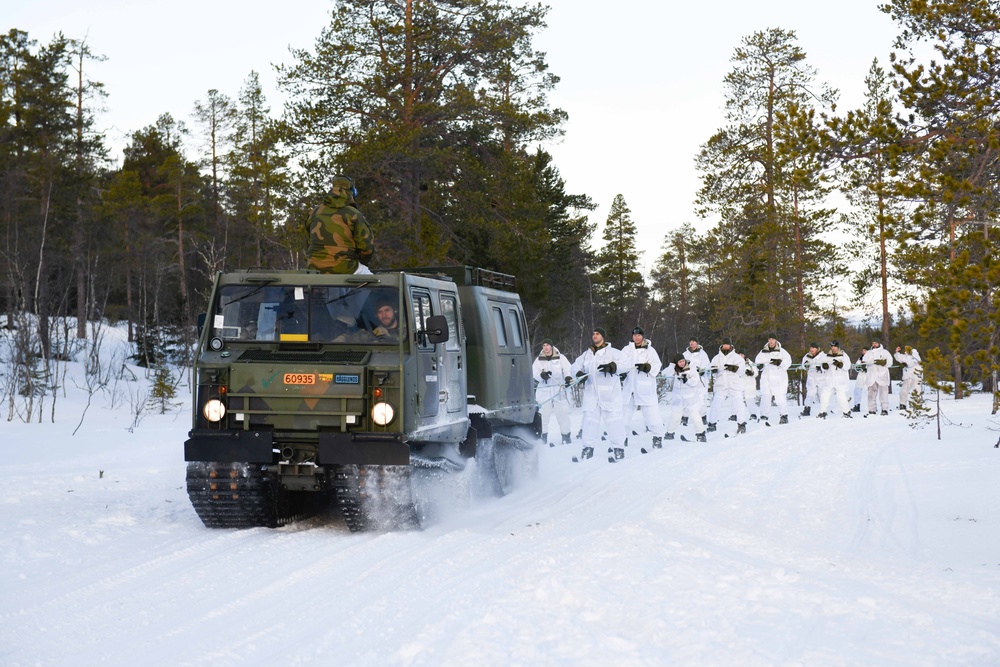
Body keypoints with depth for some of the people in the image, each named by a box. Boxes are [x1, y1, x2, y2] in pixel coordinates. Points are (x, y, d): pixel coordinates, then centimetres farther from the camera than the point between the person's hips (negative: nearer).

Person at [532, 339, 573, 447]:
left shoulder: (560, 358, 6)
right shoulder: (539, 360, 10)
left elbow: (567, 369, -4)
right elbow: (534, 373, 0)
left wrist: (568, 377, -27)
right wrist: (541, 375, -23)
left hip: (559, 390, -1)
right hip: (544, 391, 1)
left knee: (563, 413, -2)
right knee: (543, 415, -4)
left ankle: (566, 437, 10)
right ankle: (543, 437, 4)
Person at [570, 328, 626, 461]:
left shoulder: (612, 352, 5)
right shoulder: (586, 354, 20)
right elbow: (575, 366, 19)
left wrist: (612, 367, -25)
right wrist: (579, 374, -5)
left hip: (609, 392, -4)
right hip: (591, 392, 4)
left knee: (613, 419, -6)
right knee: (589, 419, 3)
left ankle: (618, 448, -3)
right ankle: (588, 448, 9)